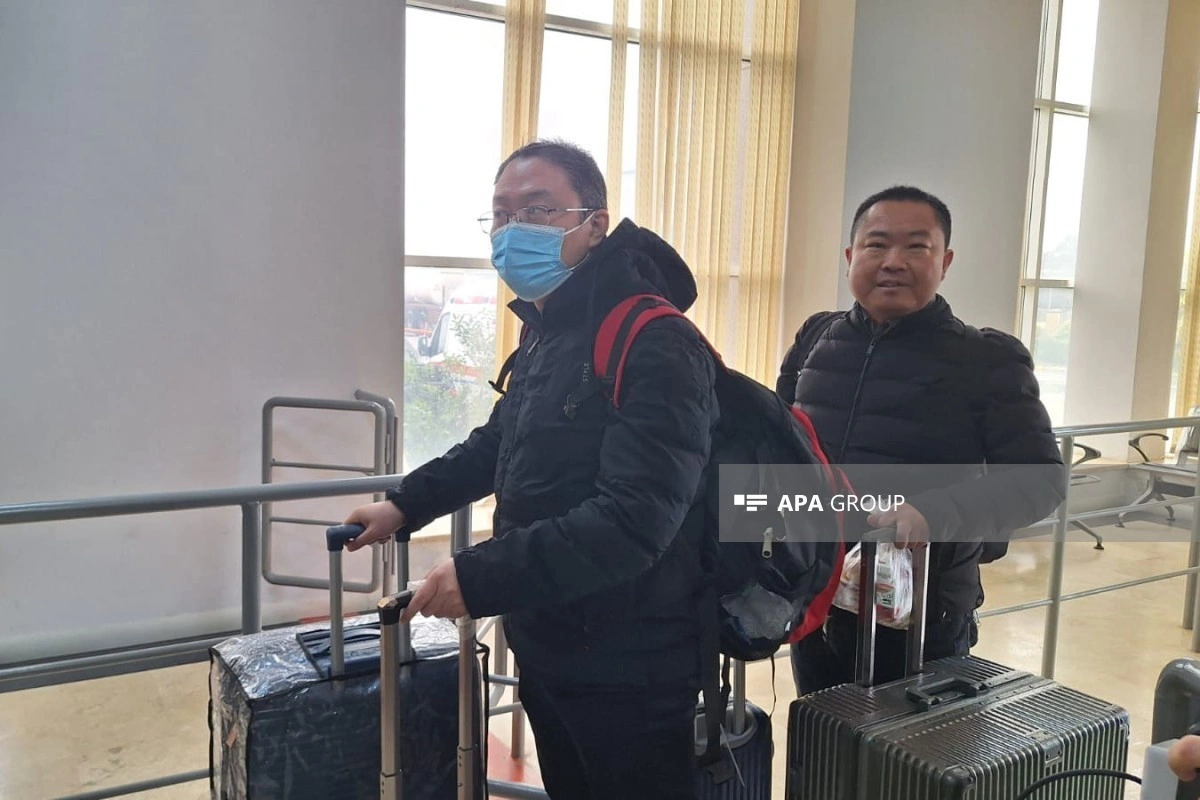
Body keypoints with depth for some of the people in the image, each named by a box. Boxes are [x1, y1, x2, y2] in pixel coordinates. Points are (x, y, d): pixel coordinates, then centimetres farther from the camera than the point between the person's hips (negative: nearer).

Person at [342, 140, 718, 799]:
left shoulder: (655, 345, -22)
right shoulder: (545, 332, 10)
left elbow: (634, 521, -30)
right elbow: (501, 443, 24)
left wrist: (481, 578, -29)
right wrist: (405, 504, 17)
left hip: (627, 671, -9)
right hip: (547, 651, 9)